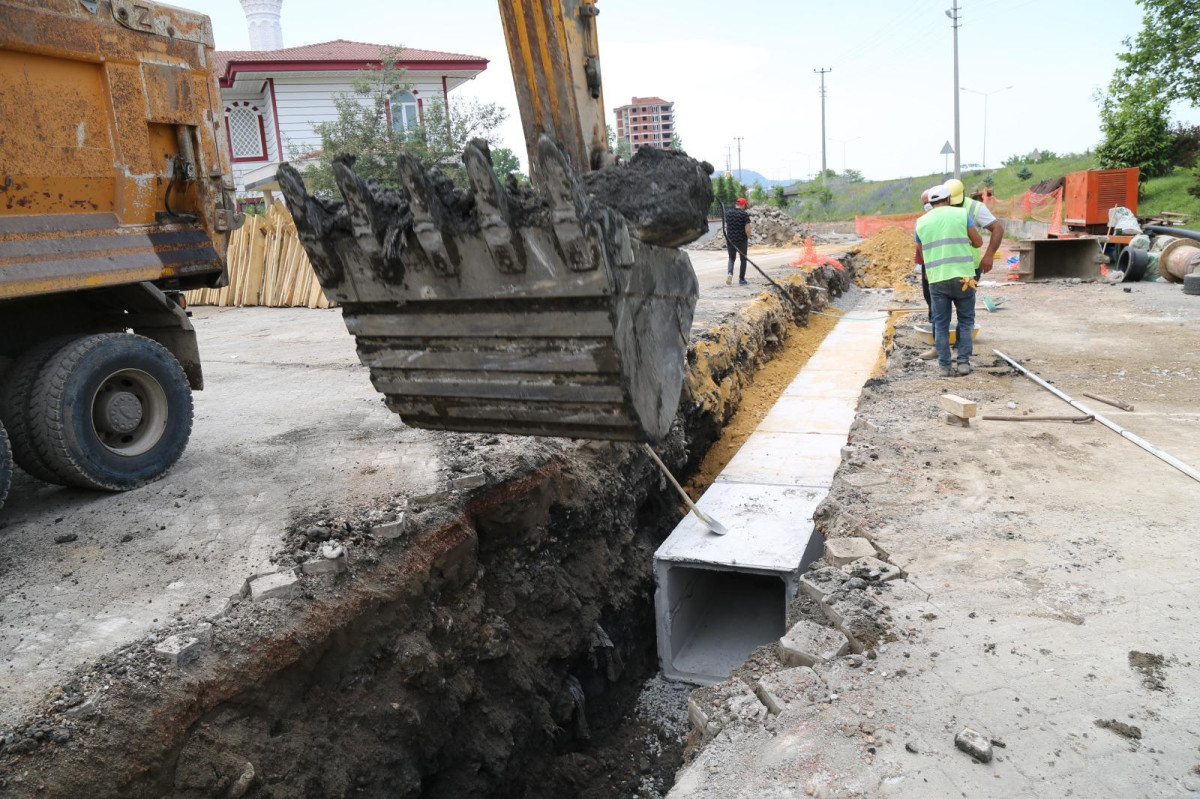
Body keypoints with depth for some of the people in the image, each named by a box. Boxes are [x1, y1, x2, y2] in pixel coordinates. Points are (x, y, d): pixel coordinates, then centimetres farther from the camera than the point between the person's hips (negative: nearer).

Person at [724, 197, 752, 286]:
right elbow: (747, 229, -13)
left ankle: (730, 273, -12)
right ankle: (741, 279, 12)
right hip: (741, 240, -3)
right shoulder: (744, 214, -9)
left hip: (730, 239, 3)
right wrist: (748, 239, 0)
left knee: (731, 258, 15)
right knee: (743, 259, 10)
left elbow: (725, 226, 9)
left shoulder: (728, 213, 4)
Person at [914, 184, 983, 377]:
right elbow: (978, 242, 7)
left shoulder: (922, 222, 8)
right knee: (966, 321, 12)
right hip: (962, 277, -1)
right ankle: (964, 362, 7)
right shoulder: (961, 213, 3)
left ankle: (945, 366, 6)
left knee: (941, 324, 8)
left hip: (936, 279, 1)